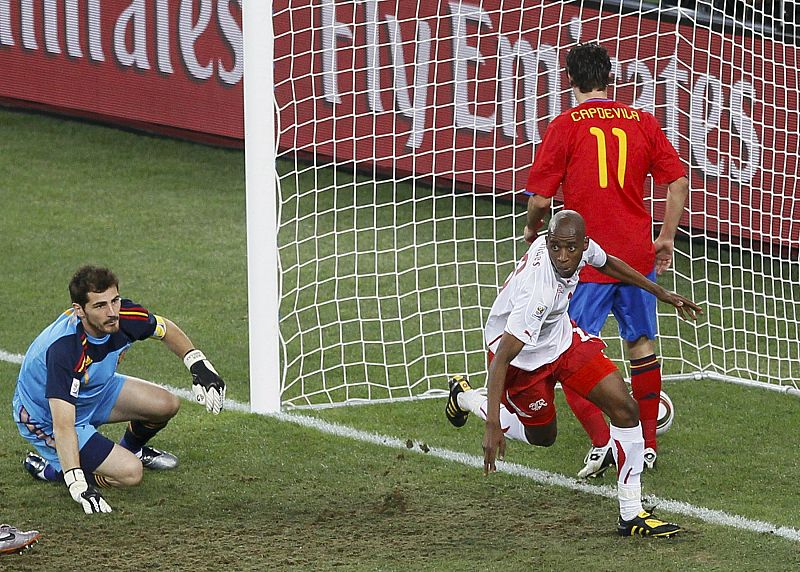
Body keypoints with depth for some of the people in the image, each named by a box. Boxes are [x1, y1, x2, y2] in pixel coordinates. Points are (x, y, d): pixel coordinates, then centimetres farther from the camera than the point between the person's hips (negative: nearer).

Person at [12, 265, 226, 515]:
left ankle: (131, 449, 32)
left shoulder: (125, 318, -23)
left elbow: (166, 330, 4)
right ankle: (48, 467, 3)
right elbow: (63, 426, -44)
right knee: (130, 473, -18)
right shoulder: (63, 349, -42)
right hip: (46, 417, -7)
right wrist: (78, 485, -50)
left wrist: (199, 366, -2)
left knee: (166, 405, 0)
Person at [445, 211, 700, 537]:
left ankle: (631, 515, 4)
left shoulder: (581, 245, -19)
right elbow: (501, 358, -42)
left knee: (625, 408, -6)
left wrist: (662, 294, 15)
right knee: (542, 436, 14)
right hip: (523, 356, -6)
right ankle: (465, 397, 37)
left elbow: (606, 263, 9)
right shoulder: (538, 291, -41)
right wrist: (492, 426, -47)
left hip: (560, 335, 6)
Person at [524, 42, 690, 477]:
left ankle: (601, 441, -14)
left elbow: (541, 199, -8)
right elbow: (678, 182, 3)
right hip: (637, 255, 4)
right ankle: (647, 444, 24)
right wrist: (667, 238, 14)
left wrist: (532, 230, 12)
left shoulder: (565, 126, -7)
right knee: (641, 345, 19)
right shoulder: (642, 122, 4)